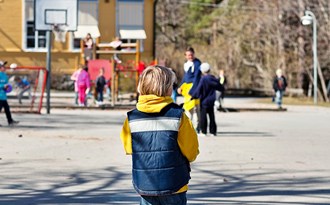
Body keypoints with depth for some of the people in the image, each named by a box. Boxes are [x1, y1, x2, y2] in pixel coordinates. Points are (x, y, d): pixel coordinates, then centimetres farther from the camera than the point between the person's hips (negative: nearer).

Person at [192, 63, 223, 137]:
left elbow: (198, 90, -14)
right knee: (211, 116, 11)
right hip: (211, 101, 6)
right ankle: (213, 131, 13)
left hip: (204, 101, -6)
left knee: (203, 115, 0)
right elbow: (221, 88, 10)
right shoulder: (213, 78, 3)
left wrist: (193, 96, -4)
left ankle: (203, 131, -2)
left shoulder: (203, 79, -14)